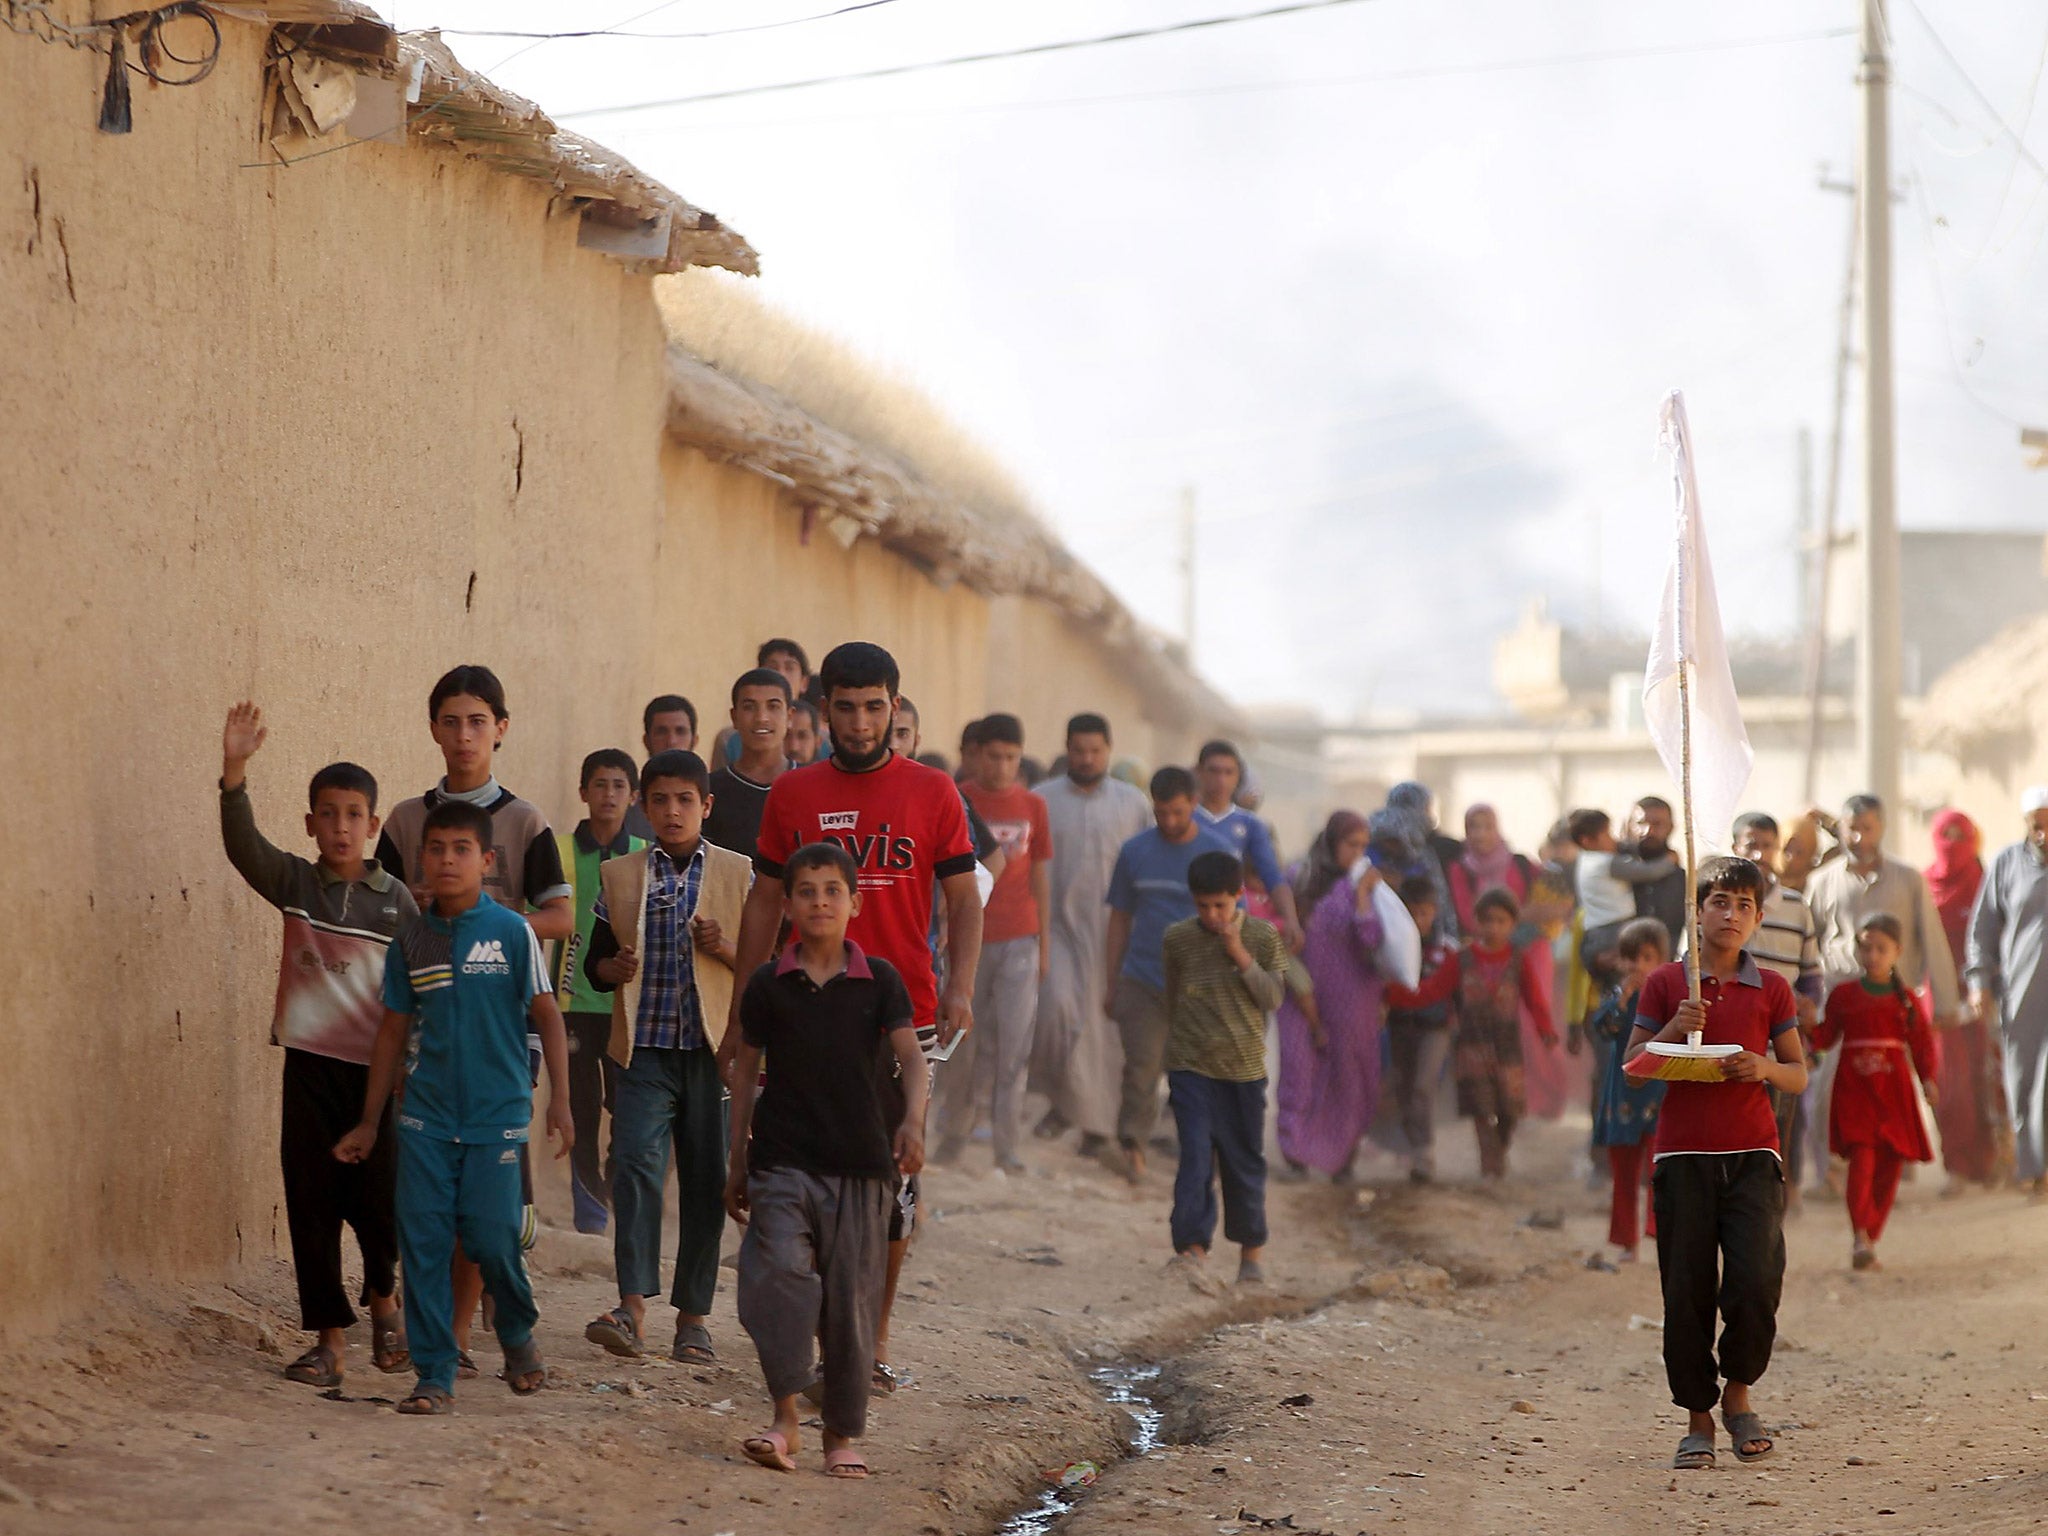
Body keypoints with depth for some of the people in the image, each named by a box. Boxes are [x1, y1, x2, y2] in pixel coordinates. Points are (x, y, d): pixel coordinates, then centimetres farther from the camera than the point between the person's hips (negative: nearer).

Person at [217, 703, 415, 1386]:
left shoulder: (395, 900, -1)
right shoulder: (294, 884, 2)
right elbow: (242, 844, -16)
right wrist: (235, 771, -31)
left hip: (374, 1066, -1)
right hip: (310, 1065, 1)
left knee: (376, 1196, -1)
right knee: (311, 1201, 2)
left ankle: (382, 1298, 28)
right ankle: (330, 1338, 9)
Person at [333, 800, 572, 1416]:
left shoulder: (512, 933, -3)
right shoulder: (411, 941, 6)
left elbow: (547, 1016, 0)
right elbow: (394, 1030, 14)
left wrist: (560, 1099, -8)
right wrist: (369, 1122, 16)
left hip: (496, 1114, -3)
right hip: (426, 1116, 3)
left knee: (492, 1237, -6)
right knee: (422, 1239, -3)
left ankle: (518, 1334, 25)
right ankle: (434, 1376, 5)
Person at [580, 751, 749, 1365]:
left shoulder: (737, 874, 6)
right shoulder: (619, 876, 10)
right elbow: (595, 963, 15)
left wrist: (724, 949, -13)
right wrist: (614, 967, -7)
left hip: (713, 1050, 0)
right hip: (644, 1048, 0)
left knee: (706, 1178, 3)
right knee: (636, 1160, -17)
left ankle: (693, 1314, 13)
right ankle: (632, 1307, -21)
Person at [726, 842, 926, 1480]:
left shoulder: (879, 980, 2)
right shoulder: (769, 985, 4)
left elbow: (910, 1056, -4)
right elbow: (746, 1070, 11)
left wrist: (913, 1122, -23)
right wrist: (737, 1162, 12)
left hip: (860, 1163, 0)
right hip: (782, 1159, 0)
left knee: (852, 1297, 2)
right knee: (781, 1274, -19)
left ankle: (843, 1433, 13)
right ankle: (787, 1416, -13)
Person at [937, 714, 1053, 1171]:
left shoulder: (1032, 806, 9)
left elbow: (1039, 875, 14)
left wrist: (1044, 943, 12)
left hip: (1019, 940, 1)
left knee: (1014, 1044, -4)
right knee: (962, 1043, 2)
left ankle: (1007, 1146, -1)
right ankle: (953, 1135, 17)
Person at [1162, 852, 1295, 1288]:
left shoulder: (1263, 936, -2)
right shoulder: (1177, 938, -1)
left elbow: (1274, 997, -7)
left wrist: (1242, 956, -17)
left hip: (1244, 1067, 1)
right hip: (1190, 1067, -1)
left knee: (1245, 1161, 10)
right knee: (1196, 1156, -13)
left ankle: (1251, 1247, 24)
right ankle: (1192, 1246, -16)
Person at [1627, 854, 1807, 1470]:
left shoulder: (1771, 989, 9)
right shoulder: (1665, 984, 6)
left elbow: (1800, 1075, 12)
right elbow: (1632, 1067, 7)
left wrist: (1766, 1068, -10)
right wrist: (1673, 1031, -10)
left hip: (1752, 1154, 0)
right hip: (1683, 1156, 0)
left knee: (1756, 1281, -15)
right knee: (1686, 1295, -1)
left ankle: (1738, 1392, 9)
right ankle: (1697, 1419, 11)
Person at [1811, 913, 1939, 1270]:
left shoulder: (1906, 999, 8)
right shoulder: (1844, 995, 6)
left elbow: (1922, 1042, 9)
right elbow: (1826, 1036, 7)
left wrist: (1928, 1079, -3)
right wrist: (1808, 1027, -13)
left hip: (1893, 1089, 3)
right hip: (1854, 1088, -3)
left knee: (1889, 1163, 4)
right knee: (1861, 1155, -17)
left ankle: (1871, 1239, 13)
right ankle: (1860, 1238, -24)